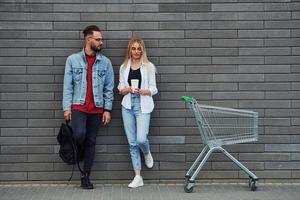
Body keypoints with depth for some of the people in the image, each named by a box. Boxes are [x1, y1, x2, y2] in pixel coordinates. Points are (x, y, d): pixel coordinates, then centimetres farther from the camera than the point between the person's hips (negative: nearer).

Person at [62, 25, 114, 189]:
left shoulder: (105, 62, 5)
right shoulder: (73, 60, 2)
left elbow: (109, 88, 5)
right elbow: (68, 85, 1)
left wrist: (107, 109, -2)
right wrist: (66, 107, -5)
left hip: (97, 108, 2)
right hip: (78, 106, -2)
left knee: (91, 142, 5)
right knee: (80, 134, -23)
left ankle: (86, 176, 16)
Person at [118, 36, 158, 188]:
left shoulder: (149, 66, 2)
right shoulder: (124, 67, 10)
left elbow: (153, 89, 2)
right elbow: (120, 89, 11)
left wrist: (142, 91, -17)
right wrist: (127, 90, -11)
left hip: (142, 106, -3)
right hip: (128, 106, 3)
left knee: (141, 139, -16)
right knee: (132, 142, 3)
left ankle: (147, 153, 22)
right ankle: (138, 177, 10)